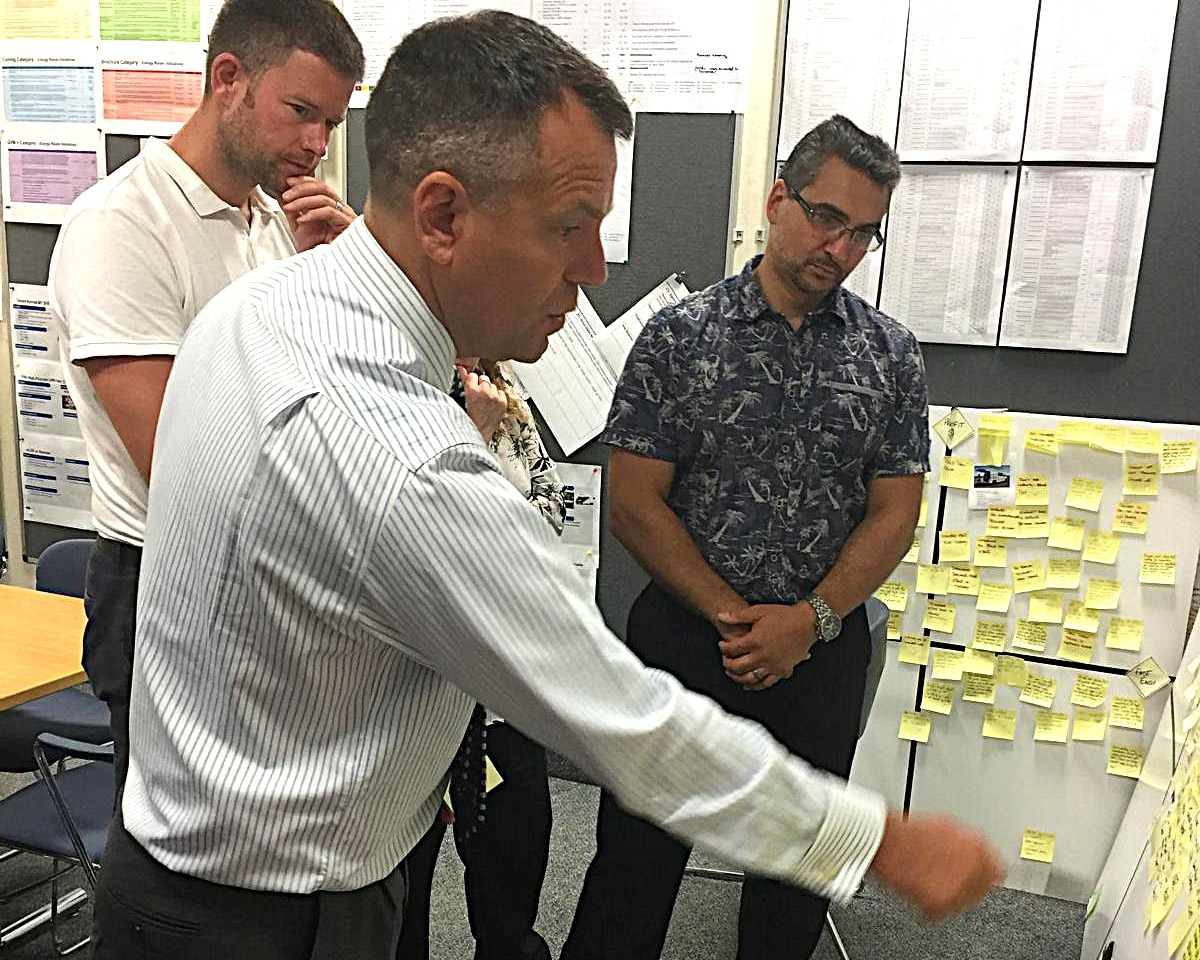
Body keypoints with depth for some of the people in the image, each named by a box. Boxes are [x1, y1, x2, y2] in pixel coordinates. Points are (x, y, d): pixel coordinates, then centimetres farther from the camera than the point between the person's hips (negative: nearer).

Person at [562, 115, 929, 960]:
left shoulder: (890, 354, 1)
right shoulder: (679, 336, -6)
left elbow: (894, 514, 1)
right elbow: (634, 505, -9)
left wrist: (809, 620, -12)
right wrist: (732, 615, -14)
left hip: (825, 645, 3)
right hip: (685, 631, -2)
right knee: (637, 853, 10)